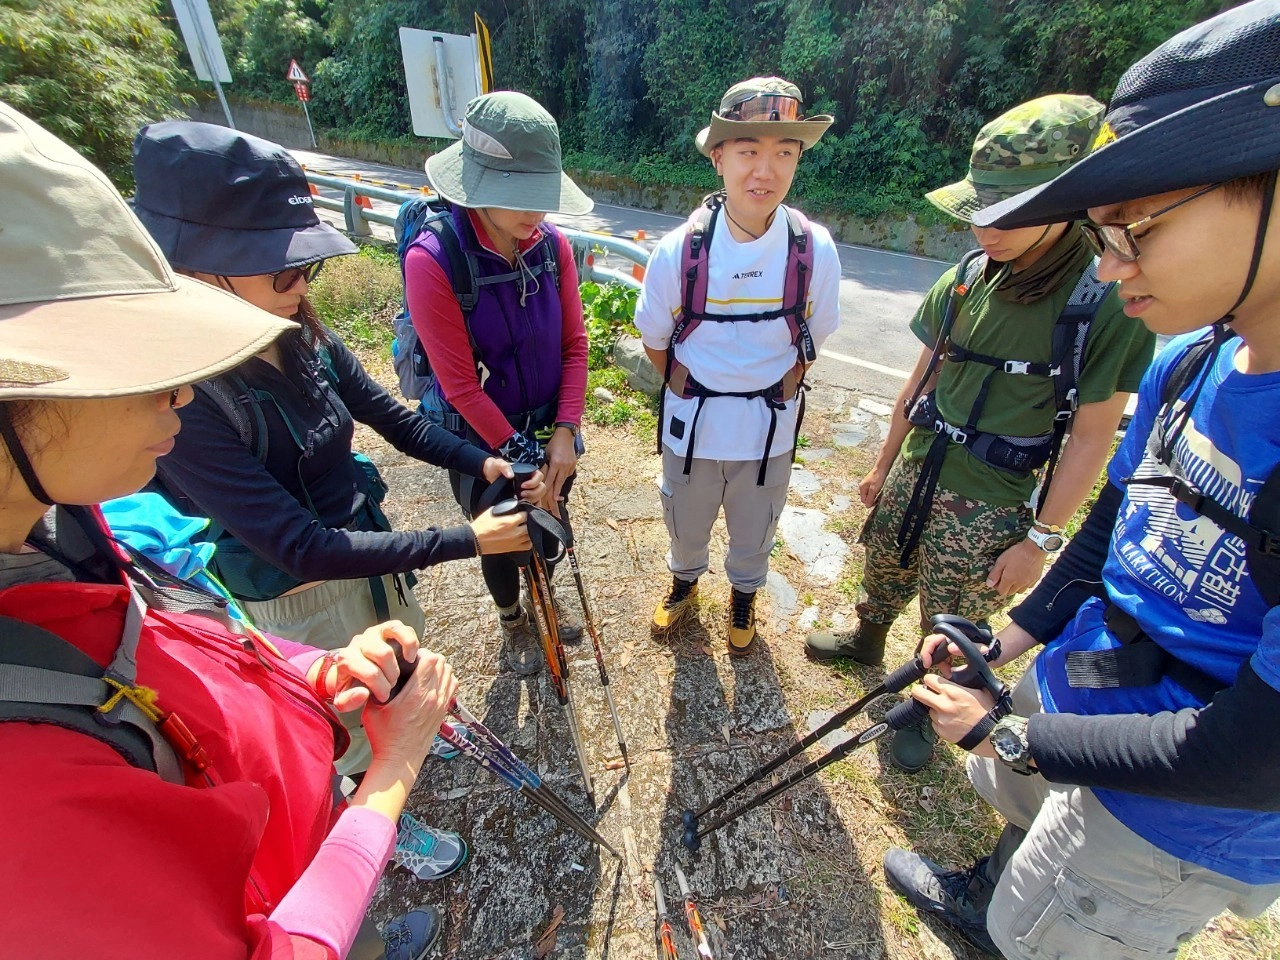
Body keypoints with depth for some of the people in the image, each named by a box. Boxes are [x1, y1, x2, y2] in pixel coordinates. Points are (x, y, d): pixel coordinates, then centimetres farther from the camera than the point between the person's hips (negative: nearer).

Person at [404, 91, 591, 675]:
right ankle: (512, 622, 50)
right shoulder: (433, 259, -24)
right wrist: (521, 458, -19)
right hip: (479, 439, -3)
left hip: (548, 426, 4)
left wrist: (565, 432, -13)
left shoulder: (551, 244, -11)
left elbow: (574, 344, -5)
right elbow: (460, 385, -22)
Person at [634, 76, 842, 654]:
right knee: (685, 520, 24)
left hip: (770, 427, 1)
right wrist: (698, 389, 1)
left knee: (754, 530, 24)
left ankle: (743, 596, 56)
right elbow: (655, 340, -4)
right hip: (692, 424, 0)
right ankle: (685, 581, 57)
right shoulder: (679, 250, -18)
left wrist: (772, 389, -1)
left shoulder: (815, 250, -16)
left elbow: (812, 340, 0)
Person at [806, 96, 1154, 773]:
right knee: (883, 575, 24)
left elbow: (1091, 438, -11)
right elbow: (922, 381, 6)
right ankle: (866, 639, 53)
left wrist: (1040, 539, -10)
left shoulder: (1111, 302, -15)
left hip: (991, 506, -4)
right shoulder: (965, 280, -2)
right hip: (914, 472, 5)